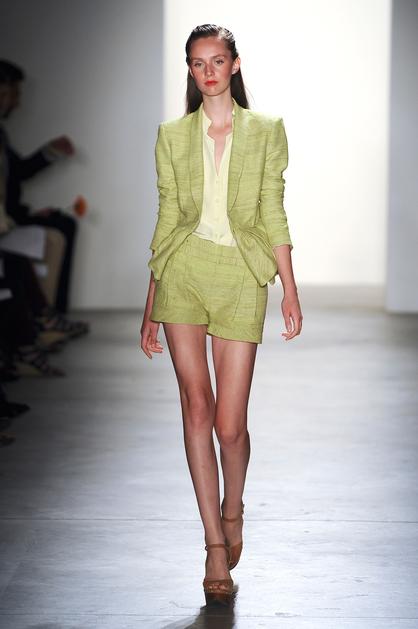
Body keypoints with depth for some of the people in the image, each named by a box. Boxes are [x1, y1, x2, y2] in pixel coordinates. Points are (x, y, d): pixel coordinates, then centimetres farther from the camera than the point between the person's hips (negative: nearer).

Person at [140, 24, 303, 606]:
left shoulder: (266, 132, 6)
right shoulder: (173, 136, 9)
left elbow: (273, 215, 5)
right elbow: (167, 218, 10)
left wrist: (290, 290, -2)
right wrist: (151, 304, 9)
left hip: (242, 275, -1)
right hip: (183, 272, 1)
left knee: (229, 424, -4)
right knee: (197, 408, -4)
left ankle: (233, 508, 28)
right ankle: (216, 545, 4)